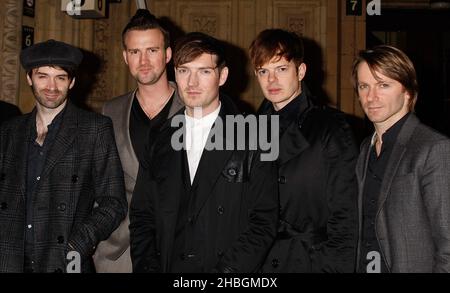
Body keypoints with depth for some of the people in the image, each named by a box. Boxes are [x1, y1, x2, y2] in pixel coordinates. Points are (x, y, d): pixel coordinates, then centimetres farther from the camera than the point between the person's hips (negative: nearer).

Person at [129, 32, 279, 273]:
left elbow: (263, 221, -9)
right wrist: (147, 267, -5)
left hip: (229, 269, -3)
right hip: (169, 266, 3)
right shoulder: (161, 140, 7)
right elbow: (142, 217, 8)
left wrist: (225, 271, -16)